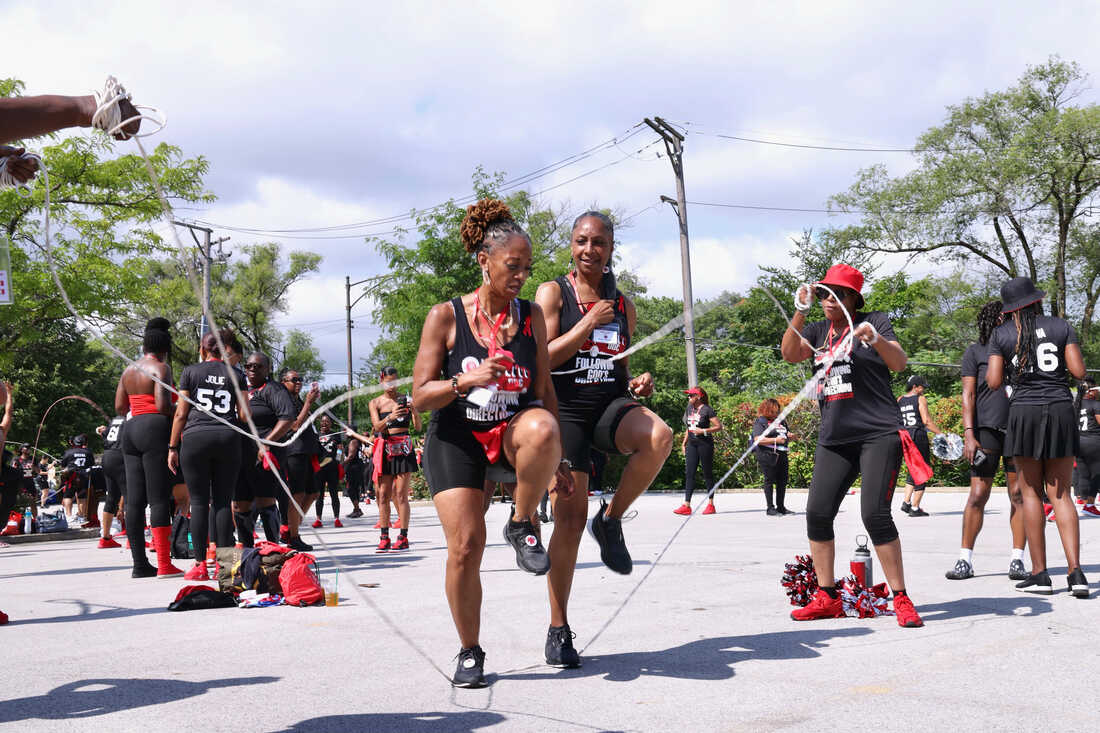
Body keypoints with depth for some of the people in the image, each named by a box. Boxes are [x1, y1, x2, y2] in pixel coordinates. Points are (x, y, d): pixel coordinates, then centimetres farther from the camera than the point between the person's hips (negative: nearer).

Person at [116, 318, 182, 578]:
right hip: (155, 429, -7)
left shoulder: (129, 370, 18)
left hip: (131, 430, 7)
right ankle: (164, 564, -9)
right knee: (159, 498, -8)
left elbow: (119, 407, 17)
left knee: (134, 500, 6)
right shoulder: (161, 368, -4)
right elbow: (163, 405, -16)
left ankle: (140, 564, 8)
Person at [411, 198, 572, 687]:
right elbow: (420, 396, -7)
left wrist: (555, 459, 4)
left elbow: (543, 389, 7)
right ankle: (470, 652, 13)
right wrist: (466, 381, -26)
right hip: (455, 438, -1)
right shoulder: (446, 316, -6)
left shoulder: (531, 315, 3)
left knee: (541, 429, -36)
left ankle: (522, 524, -11)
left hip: (513, 430, 2)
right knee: (465, 547, -11)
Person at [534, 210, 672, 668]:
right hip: (566, 410, -3)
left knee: (659, 436, -32)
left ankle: (611, 521, -7)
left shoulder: (623, 305, 14)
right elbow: (541, 359, -9)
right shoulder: (552, 293, 2)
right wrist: (588, 324, -12)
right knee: (569, 517, -6)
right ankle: (558, 630, 9)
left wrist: (638, 384, 1)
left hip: (612, 406, 3)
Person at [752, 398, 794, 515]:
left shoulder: (781, 421, 20)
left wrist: (790, 436, 5)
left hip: (782, 455, 7)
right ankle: (770, 508, 1)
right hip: (767, 455, -7)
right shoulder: (760, 422, -2)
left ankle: (781, 507, 17)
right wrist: (776, 440, -17)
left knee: (782, 480, 7)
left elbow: (789, 434, 30)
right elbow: (758, 439, -13)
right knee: (769, 480, -3)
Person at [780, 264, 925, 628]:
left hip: (878, 434, -5)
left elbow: (899, 362, -10)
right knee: (817, 513, -1)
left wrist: (875, 338, -29)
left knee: (875, 513, -14)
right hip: (834, 438, 5)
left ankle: (901, 599, -4)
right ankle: (827, 598, 10)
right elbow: (790, 354, -3)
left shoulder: (874, 321, 3)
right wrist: (800, 312, -14)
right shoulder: (817, 331, 16)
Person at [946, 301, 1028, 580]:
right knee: (978, 495, -5)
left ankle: (1017, 560, 5)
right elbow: (968, 395, 1)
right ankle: (965, 560, 2)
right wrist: (968, 434, -9)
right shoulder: (975, 352, 6)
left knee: (1019, 494, 0)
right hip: (987, 429, -3)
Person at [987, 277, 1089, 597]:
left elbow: (994, 382, -2)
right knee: (1060, 494, 5)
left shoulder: (1001, 335, 2)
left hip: (1024, 412, -1)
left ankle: (1040, 574, 4)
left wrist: (992, 369, 18)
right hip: (1061, 410, 1)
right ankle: (1075, 571, -6)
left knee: (1031, 493, 5)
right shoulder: (1061, 327, 4)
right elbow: (1079, 371, -1)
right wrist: (1061, 358, 18)